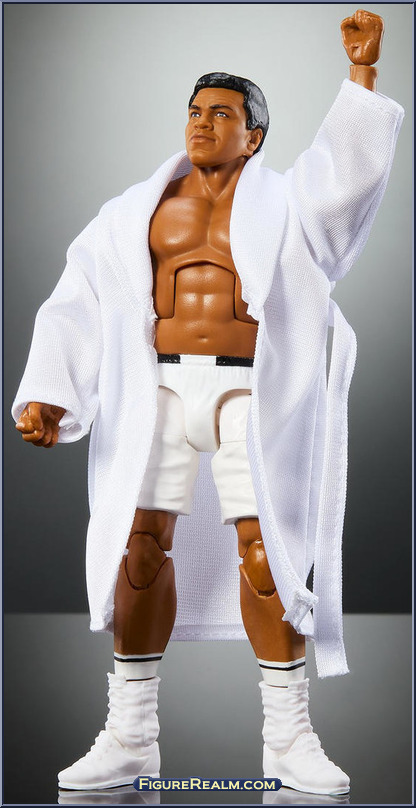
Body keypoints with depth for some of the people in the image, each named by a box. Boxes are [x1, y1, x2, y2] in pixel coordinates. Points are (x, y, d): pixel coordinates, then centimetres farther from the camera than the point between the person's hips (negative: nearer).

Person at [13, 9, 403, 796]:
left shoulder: (285, 205, 9)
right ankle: (131, 736, 3)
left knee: (267, 551, -9)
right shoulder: (138, 211, 12)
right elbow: (77, 309, 8)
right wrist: (44, 397, -4)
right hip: (158, 389, 2)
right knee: (139, 546, -5)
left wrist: (362, 69, -19)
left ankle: (288, 737, 1)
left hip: (251, 393, -2)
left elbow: (349, 164, -9)